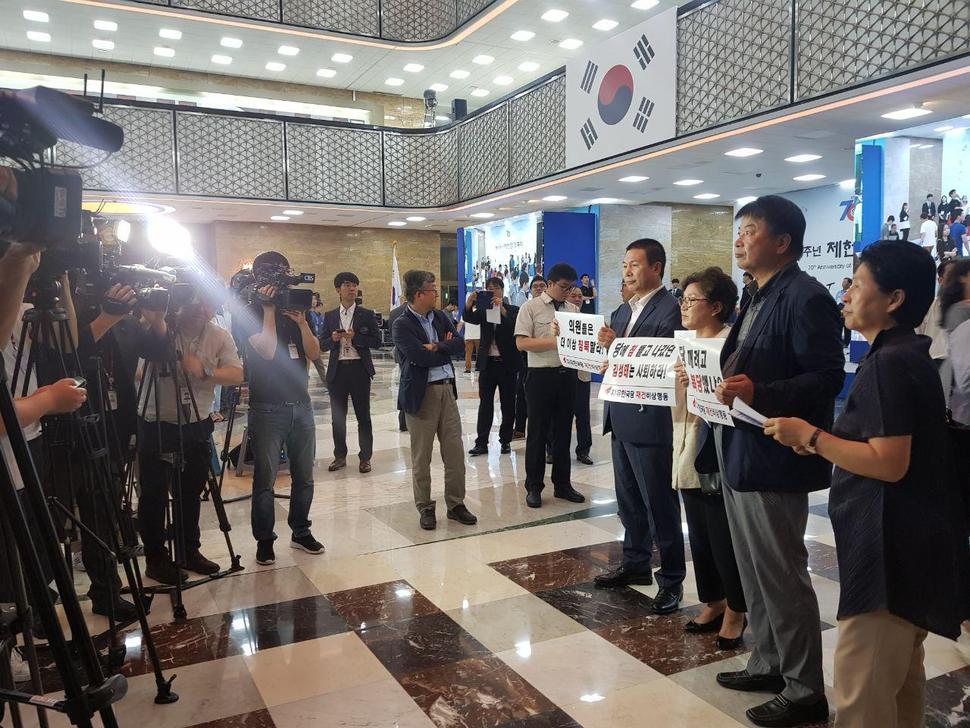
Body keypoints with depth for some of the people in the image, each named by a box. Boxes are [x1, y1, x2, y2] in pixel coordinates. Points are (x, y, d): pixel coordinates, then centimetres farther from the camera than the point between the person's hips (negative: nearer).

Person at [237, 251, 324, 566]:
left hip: (301, 404, 5)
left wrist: (301, 321, -11)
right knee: (265, 478, 0)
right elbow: (267, 350, -18)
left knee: (304, 476, 10)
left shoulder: (294, 308, 11)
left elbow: (314, 353, 3)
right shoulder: (251, 314, -2)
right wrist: (269, 309, -14)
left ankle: (300, 532, 23)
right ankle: (264, 540, 13)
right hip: (267, 408, -4)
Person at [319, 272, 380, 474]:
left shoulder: (367, 315, 2)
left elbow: (376, 342, -4)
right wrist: (333, 339, -13)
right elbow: (322, 345, 7)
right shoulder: (329, 316, 9)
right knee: (338, 416, 9)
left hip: (359, 368, -2)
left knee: (363, 415, 3)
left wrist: (355, 337, -15)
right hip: (337, 369, 3)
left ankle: (365, 458, 11)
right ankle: (340, 456, 21)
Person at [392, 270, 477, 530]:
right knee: (421, 457, 6)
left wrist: (436, 347, -13)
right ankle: (425, 508, 20)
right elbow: (421, 357, -19)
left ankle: (456, 504, 21)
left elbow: (459, 343, 1)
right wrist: (445, 348, -5)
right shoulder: (402, 324, -9)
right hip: (421, 393, -5)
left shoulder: (440, 316, 10)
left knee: (455, 453, 8)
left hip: (447, 389, 6)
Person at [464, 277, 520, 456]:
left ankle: (505, 441, 15)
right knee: (485, 404, 2)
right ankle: (481, 443, 5)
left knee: (508, 404, 5)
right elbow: (469, 318, -12)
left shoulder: (512, 310, 3)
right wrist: (469, 304, -32)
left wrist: (502, 309, -31)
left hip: (507, 363, -1)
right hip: (487, 363, 2)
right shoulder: (483, 311, 8)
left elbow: (515, 326, -17)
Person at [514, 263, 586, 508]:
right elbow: (522, 342, -12)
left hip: (568, 375, 5)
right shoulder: (531, 308, -4)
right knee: (538, 432, 4)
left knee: (564, 431, 13)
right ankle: (534, 487, 17)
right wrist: (554, 341, -19)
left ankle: (562, 484, 27)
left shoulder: (573, 309, 10)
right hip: (541, 375, -5)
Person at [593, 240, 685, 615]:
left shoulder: (670, 309, -12)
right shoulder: (622, 311, 15)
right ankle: (635, 564, 34)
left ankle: (671, 580, 16)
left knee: (660, 503, 3)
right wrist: (605, 349, -7)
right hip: (622, 417, 9)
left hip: (651, 419, -8)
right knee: (628, 499, 19)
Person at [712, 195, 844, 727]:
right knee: (754, 572, 19)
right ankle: (767, 664, 35)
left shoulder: (806, 298, -15)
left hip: (773, 459, -9)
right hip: (739, 454, 9)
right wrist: (726, 384, 5)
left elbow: (826, 378, -21)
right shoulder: (756, 298, 14)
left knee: (782, 575, 2)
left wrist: (758, 393, -31)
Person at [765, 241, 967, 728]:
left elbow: (889, 463, -24)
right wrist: (826, 443, 11)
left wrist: (810, 436, -16)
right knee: (899, 678, 23)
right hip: (907, 540, 11)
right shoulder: (905, 355, 14)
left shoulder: (888, 362, -18)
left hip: (892, 546, -11)